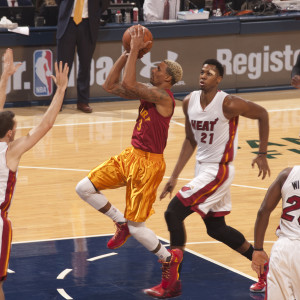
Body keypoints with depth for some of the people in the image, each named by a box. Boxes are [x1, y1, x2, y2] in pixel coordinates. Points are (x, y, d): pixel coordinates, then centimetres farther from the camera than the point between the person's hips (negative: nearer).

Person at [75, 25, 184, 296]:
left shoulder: (162, 97, -20)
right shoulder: (148, 93, 7)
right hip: (131, 155, 9)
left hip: (148, 164, -9)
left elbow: (128, 83, -32)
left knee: (136, 227, -4)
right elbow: (110, 86, 8)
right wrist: (126, 54, 2)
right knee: (85, 188, 3)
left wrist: (135, 50, -24)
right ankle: (121, 223, 20)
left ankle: (169, 259, 20)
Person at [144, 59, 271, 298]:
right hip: (202, 168, 8)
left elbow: (262, 114, -6)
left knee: (173, 213, -15)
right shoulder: (189, 102, 0)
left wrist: (262, 155, -3)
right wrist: (175, 177, 7)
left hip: (218, 171, -8)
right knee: (216, 228, 17)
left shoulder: (229, 104, -20)